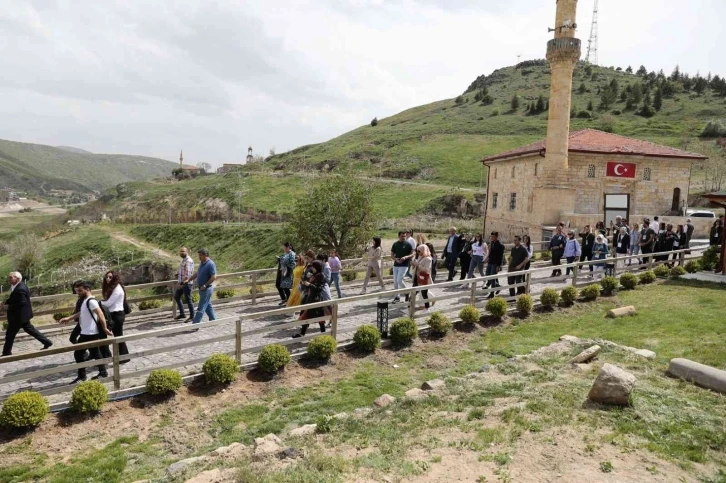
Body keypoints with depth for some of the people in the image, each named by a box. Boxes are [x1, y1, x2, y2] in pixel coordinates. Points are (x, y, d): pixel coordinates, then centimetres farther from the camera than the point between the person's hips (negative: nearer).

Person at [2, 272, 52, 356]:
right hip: (21, 315, 10)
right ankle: (46, 342, 21)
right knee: (29, 329, 17)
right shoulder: (17, 286, 7)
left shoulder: (20, 289, -24)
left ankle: (6, 353, 13)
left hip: (19, 316, -10)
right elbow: (13, 299, 16)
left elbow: (22, 303, -28)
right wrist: (6, 303, -1)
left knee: (10, 333, 1)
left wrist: (9, 307, -21)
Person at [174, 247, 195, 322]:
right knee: (176, 297, 17)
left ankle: (192, 317, 9)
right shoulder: (184, 260, 14)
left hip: (187, 283, -10)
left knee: (188, 300, -2)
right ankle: (182, 314, 27)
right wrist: (177, 274, 8)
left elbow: (187, 274, -24)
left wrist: (182, 283, -28)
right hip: (181, 282, 10)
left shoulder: (188, 261, -17)